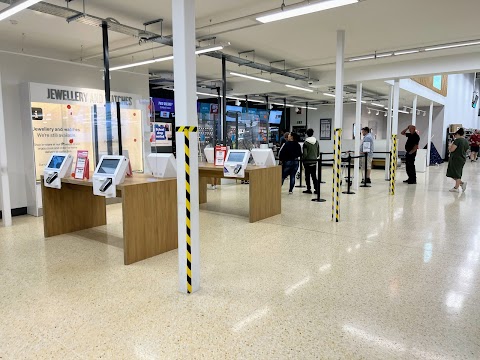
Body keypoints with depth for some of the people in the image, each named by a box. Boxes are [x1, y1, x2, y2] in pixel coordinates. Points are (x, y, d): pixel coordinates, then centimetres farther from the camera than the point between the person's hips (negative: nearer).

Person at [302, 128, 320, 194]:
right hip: (314, 161, 5)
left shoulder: (306, 142, -12)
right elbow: (318, 152, 8)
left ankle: (309, 189, 8)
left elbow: (305, 154, -14)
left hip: (307, 161, -4)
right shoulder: (316, 142, 3)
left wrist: (302, 159, 2)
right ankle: (316, 189, 9)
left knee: (307, 176, 5)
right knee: (314, 176, 10)